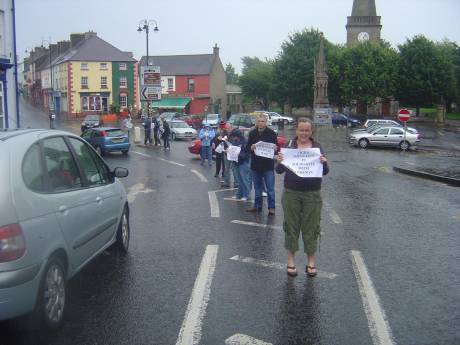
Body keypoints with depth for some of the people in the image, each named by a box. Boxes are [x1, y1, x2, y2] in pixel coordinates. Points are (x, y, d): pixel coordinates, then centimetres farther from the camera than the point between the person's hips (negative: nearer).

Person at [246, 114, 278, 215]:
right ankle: (257, 206, 25)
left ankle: (271, 207, 5)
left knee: (270, 188, -2)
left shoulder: (272, 133, -4)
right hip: (255, 164, 3)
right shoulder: (252, 133, 5)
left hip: (268, 165, -3)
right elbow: (247, 148, 7)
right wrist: (251, 148, -14)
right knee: (257, 188, 14)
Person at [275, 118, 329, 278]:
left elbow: (325, 172, -1)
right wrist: (279, 161, -26)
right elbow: (279, 170, -4)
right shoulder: (289, 146, -1)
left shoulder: (317, 147, 2)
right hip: (291, 193, 0)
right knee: (291, 226, 7)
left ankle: (311, 262, 20)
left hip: (312, 194, 1)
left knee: (311, 228, 6)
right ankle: (291, 260, 20)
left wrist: (324, 163, -23)